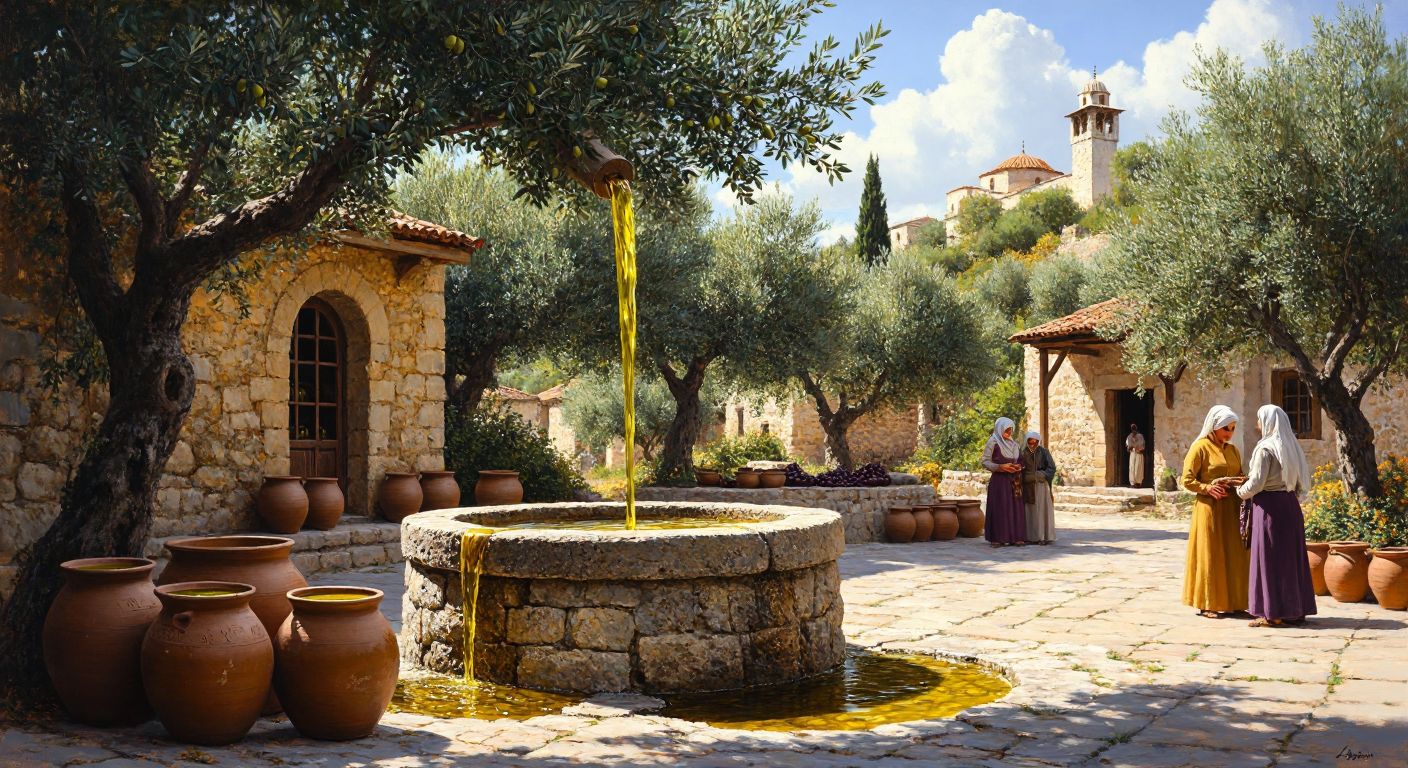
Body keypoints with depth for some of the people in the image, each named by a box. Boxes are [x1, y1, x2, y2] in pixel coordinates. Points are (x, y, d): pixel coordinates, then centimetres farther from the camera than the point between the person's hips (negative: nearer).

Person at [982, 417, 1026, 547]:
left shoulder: (1014, 443, 16)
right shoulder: (993, 442, -4)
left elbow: (1019, 460, 24)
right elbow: (985, 461, -8)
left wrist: (1018, 466, 1)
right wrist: (1001, 467, -18)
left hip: (1014, 481, 6)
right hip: (999, 481, -6)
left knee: (1015, 509, 3)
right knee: (1000, 509, -7)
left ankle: (1015, 537, 8)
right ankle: (997, 538, -3)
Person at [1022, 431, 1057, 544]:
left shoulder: (1043, 452, 1)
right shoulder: (1024, 453, 7)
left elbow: (1052, 467, -2)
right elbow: (1020, 469, 6)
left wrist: (1042, 475, -12)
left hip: (1041, 485, -2)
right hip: (1028, 486, 2)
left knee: (1042, 510, -2)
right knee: (1030, 510, 2)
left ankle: (1044, 536, 1)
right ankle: (1031, 537, 4)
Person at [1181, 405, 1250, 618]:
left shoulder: (1232, 450, 14)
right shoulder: (1200, 447, -5)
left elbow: (1240, 477, 20)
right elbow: (1187, 480, -7)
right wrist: (1208, 488, -21)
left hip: (1231, 510, 6)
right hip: (1209, 509, -6)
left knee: (1232, 555, 6)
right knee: (1209, 555, -2)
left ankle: (1230, 602, 14)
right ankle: (1207, 604, 4)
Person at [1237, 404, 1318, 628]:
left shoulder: (1266, 448, -13)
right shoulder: (1291, 447, 10)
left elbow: (1256, 482, -15)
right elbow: (1302, 481, 13)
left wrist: (1240, 492, 2)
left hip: (1269, 506, -8)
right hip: (1290, 505, 8)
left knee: (1270, 559, -2)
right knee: (1291, 557, 12)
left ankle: (1273, 613, 1)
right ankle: (1296, 609, 18)